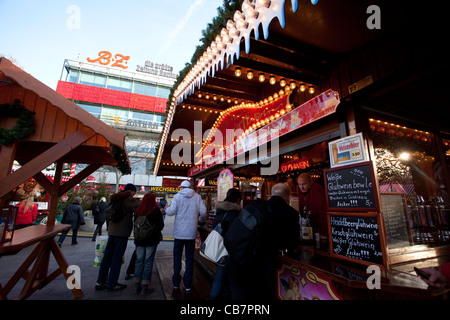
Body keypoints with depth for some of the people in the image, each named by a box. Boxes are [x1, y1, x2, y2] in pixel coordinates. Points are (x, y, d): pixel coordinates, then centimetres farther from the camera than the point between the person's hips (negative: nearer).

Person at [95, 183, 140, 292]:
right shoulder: (128, 199, -12)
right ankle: (112, 284, 9)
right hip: (122, 232, -8)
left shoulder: (116, 198, 13)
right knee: (117, 258, 0)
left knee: (107, 256, 14)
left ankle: (100, 282, 22)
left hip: (112, 231, 8)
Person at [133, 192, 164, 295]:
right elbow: (161, 225, -8)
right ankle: (144, 287, 12)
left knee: (139, 261, 14)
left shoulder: (138, 210, -2)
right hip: (152, 239, -4)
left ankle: (137, 287, 22)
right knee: (148, 262, 6)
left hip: (139, 239, 4)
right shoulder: (156, 210, -14)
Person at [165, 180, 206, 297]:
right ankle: (188, 287, 16)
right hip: (191, 233, 1)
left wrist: (166, 209, 11)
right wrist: (201, 220, 17)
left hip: (179, 232, -1)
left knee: (177, 258, 13)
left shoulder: (177, 196, -5)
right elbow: (203, 212, -4)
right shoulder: (197, 197, 1)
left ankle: (176, 286, 20)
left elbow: (171, 212, -11)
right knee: (189, 259, 10)